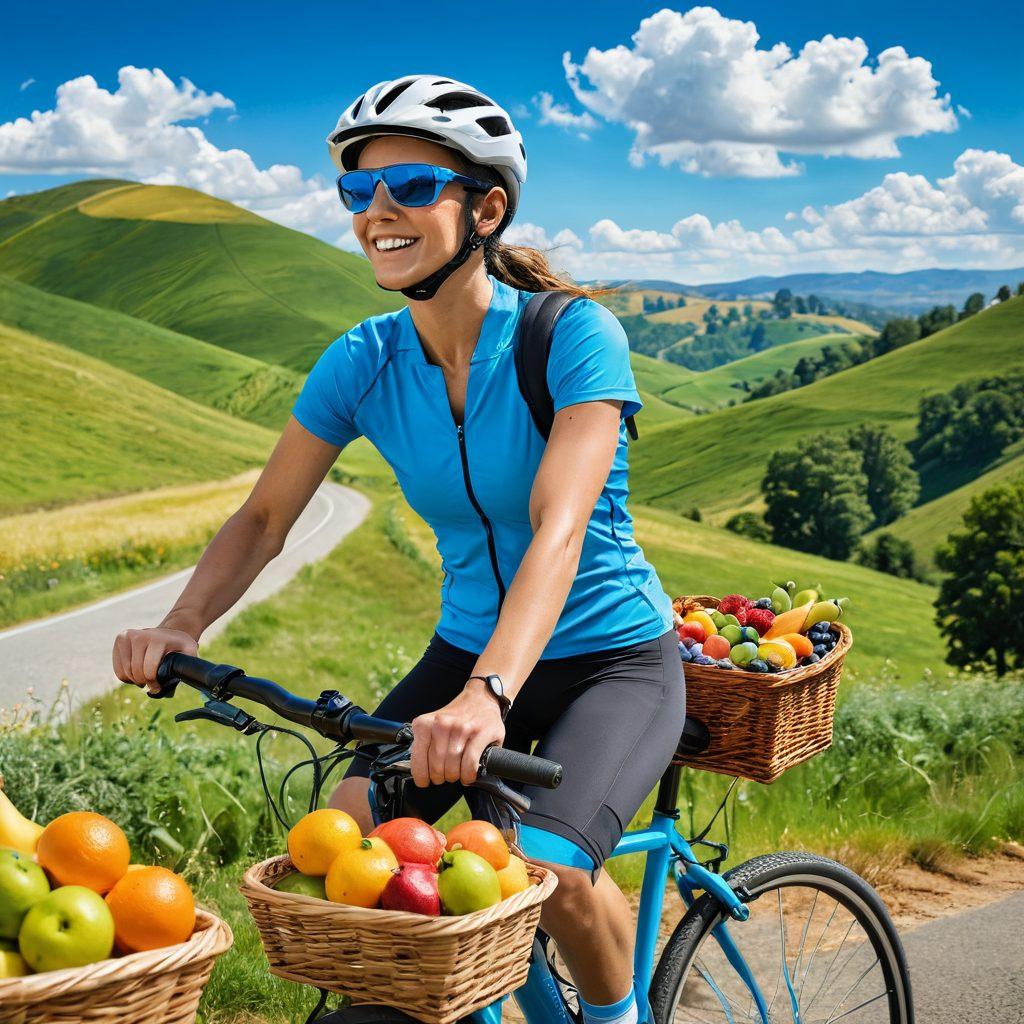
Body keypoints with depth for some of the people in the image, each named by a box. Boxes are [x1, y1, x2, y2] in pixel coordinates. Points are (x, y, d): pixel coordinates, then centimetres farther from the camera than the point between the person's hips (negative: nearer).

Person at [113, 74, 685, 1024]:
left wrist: (488, 694, -48)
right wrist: (181, 623, -22)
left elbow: (558, 530, -33)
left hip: (614, 658, -4)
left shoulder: (572, 334, -21)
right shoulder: (364, 360, -7)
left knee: (548, 866, -27)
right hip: (466, 650, 4)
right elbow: (265, 515, -3)